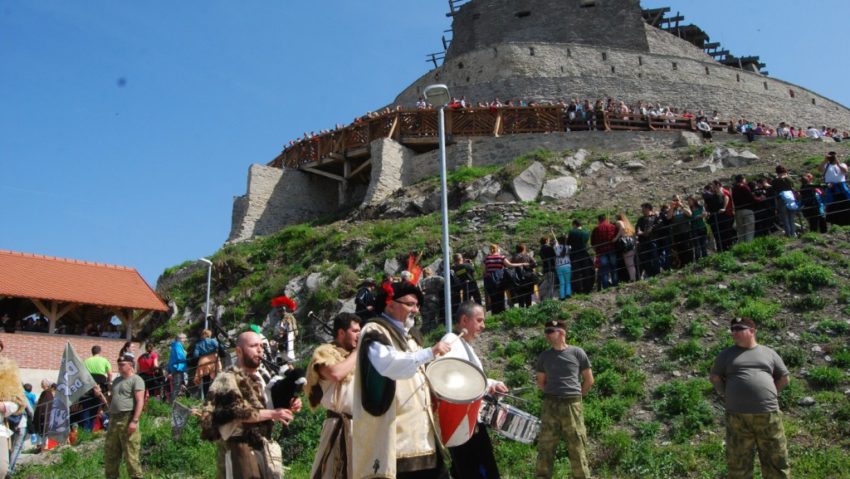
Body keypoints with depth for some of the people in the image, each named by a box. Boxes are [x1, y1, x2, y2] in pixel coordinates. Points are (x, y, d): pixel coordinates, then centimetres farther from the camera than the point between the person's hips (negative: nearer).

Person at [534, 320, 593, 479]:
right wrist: (552, 395, 11)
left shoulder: (577, 353, 0)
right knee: (545, 446, 4)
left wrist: (576, 396, 9)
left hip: (572, 405, -2)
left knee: (577, 447, 1)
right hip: (550, 405, 3)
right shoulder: (544, 356, 8)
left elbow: (589, 380, 8)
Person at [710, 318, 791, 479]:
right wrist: (729, 396, 6)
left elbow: (784, 378, 18)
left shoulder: (768, 353, 12)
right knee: (738, 462, 5)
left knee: (776, 460, 6)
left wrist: (769, 396, 9)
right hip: (737, 417, -1)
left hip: (768, 414, 1)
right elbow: (714, 377, 13)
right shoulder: (726, 354, 9)